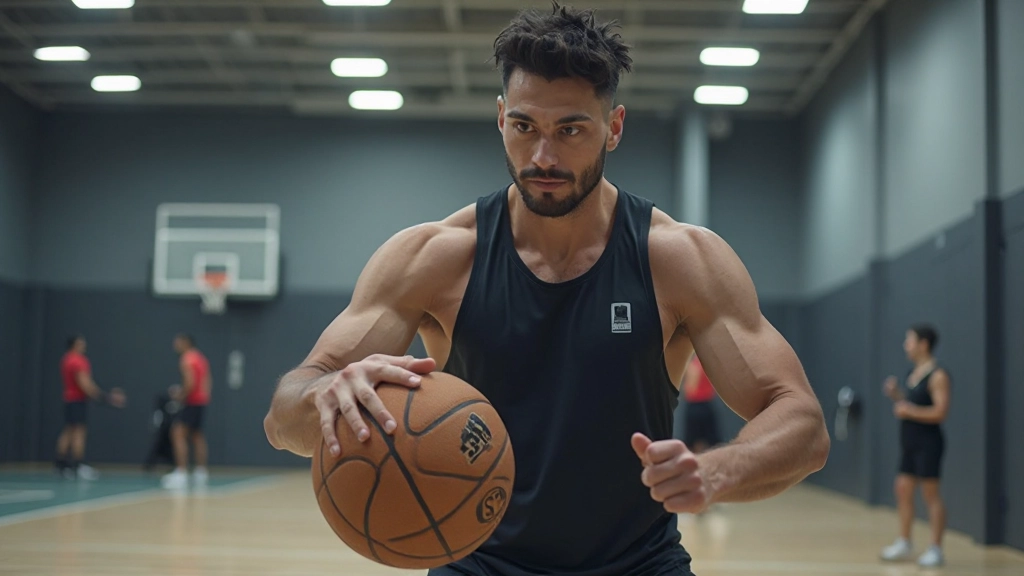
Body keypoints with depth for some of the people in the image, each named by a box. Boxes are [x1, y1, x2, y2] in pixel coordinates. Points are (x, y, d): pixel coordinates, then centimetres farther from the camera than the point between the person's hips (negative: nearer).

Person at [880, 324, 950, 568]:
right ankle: (904, 544, 19)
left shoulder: (937, 375, -14)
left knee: (930, 494, -4)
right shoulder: (914, 373, 13)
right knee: (903, 490, 10)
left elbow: (940, 412, -22)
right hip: (909, 443, 9)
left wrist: (909, 411, -21)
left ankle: (936, 550, 2)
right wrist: (896, 395, 7)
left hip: (928, 443, -9)